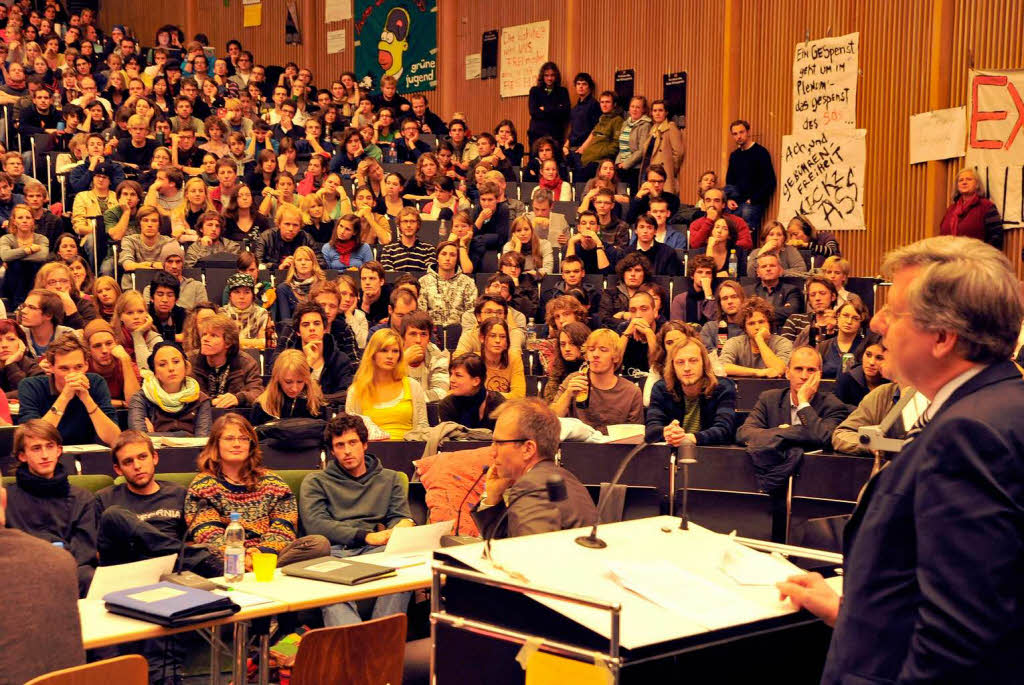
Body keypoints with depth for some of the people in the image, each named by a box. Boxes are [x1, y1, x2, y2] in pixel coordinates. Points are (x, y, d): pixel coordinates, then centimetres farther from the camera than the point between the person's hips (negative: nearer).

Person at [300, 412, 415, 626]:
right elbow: (315, 524, 6)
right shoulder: (315, 482, 23)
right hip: (334, 551, -1)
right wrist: (366, 536, -7)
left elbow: (400, 516, 19)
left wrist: (403, 525, -10)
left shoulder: (390, 479, 30)